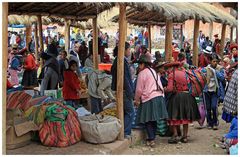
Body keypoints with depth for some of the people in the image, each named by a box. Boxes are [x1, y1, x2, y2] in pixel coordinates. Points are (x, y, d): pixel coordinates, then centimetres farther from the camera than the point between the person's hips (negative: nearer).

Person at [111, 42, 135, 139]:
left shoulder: (116, 60, 13)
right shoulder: (123, 61, -17)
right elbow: (126, 78, -21)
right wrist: (130, 93, -18)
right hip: (124, 91, -10)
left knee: (124, 112, 16)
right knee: (130, 112, -3)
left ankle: (124, 131, 22)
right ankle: (125, 132, -3)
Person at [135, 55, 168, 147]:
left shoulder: (142, 73, -6)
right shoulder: (154, 72, 18)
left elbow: (139, 89, -5)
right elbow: (160, 87, 20)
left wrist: (137, 100, 8)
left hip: (149, 99, -8)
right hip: (159, 97, 8)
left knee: (147, 120, -2)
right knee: (153, 120, 12)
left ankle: (151, 139, -6)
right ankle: (152, 138, 18)